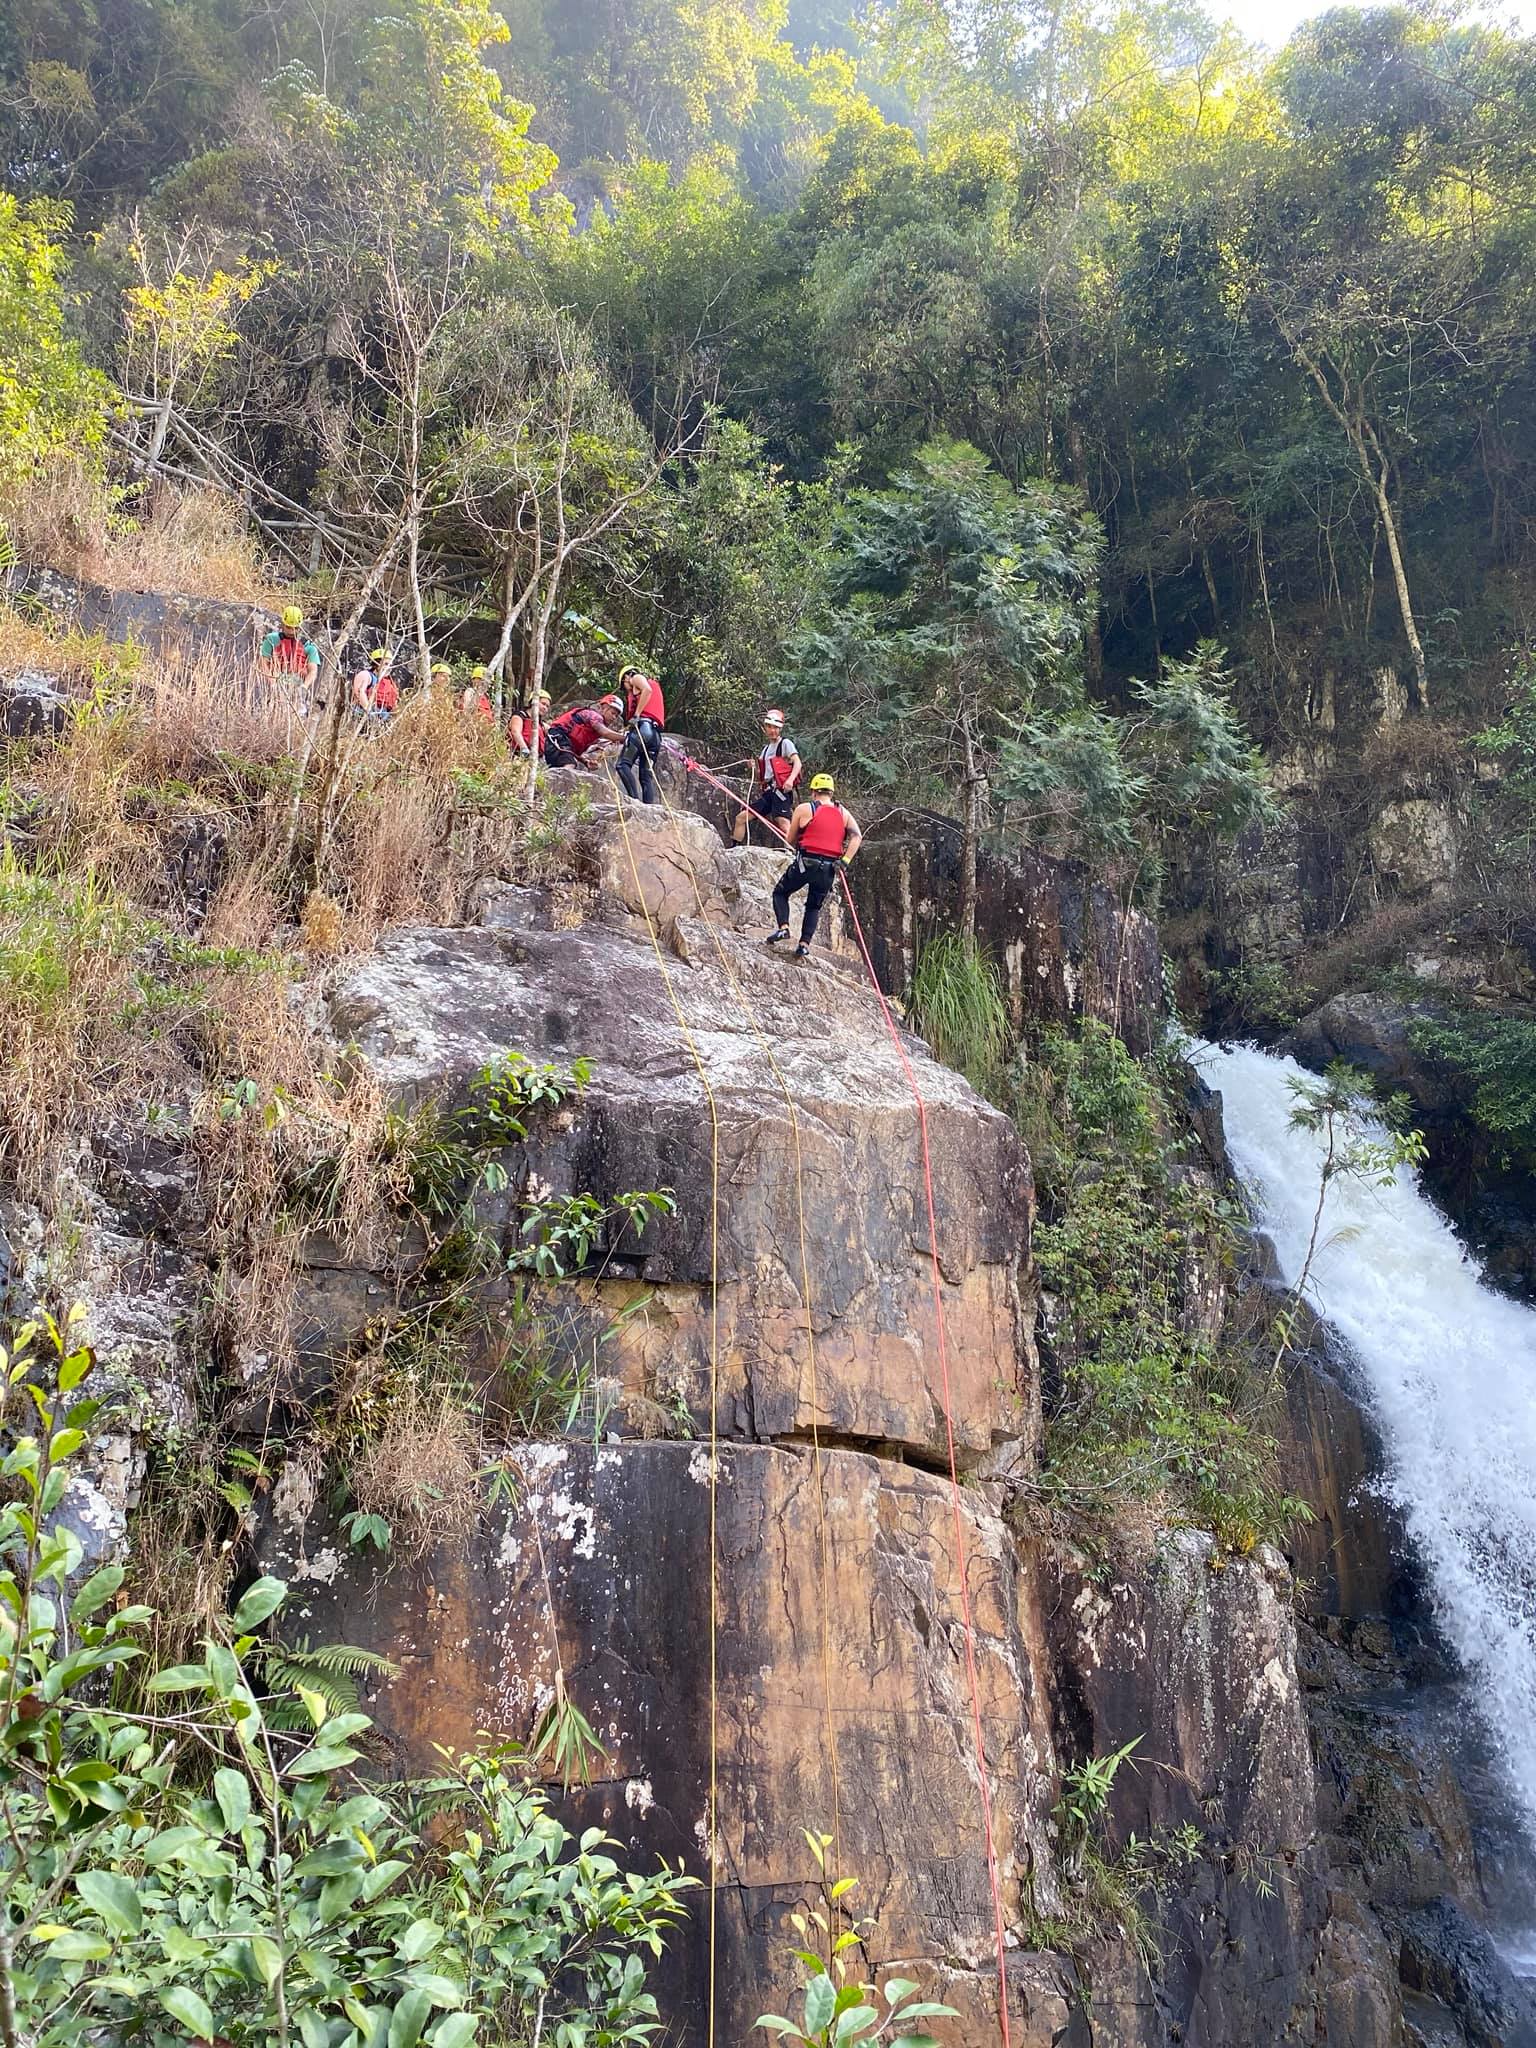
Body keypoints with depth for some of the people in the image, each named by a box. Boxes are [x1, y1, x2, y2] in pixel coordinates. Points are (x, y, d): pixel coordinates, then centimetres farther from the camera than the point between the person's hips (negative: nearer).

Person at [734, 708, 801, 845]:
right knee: (741, 817, 3)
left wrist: (790, 780, -31)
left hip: (781, 790, -8)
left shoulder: (786, 743, 2)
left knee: (783, 823, -22)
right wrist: (754, 768, 5)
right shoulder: (766, 748, 23)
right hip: (767, 792, 8)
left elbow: (798, 763, -14)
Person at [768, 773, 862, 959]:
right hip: (829, 868, 3)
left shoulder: (804, 809, 0)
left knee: (780, 893, 17)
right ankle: (805, 944, 6)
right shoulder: (843, 813, 9)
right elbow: (857, 835, -3)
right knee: (814, 907, 18)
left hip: (805, 862, -3)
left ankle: (783, 927, -3)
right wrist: (845, 860, -7)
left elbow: (791, 840, 5)